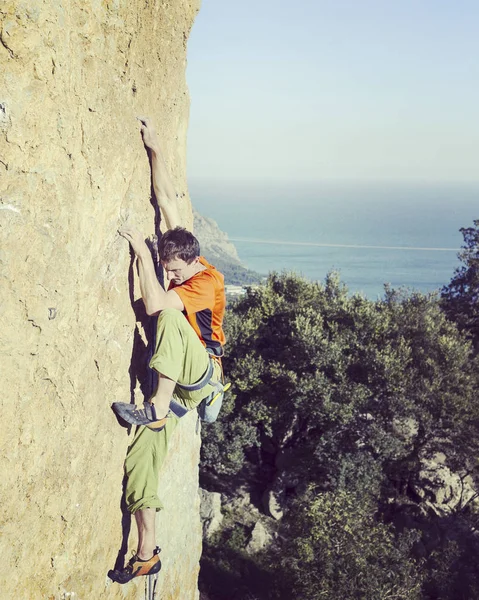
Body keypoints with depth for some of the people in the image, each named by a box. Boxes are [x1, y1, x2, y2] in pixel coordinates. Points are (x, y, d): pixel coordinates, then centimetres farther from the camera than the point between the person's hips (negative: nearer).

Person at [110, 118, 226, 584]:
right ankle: (146, 554, 0)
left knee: (170, 317, -35)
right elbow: (167, 201, 5)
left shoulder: (205, 281, -18)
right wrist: (154, 151, 3)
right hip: (175, 377, 7)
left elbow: (153, 304, -33)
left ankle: (157, 410, -37)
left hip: (202, 373, -7)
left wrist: (141, 252, -27)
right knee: (140, 456, -6)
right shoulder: (182, 267, 3)